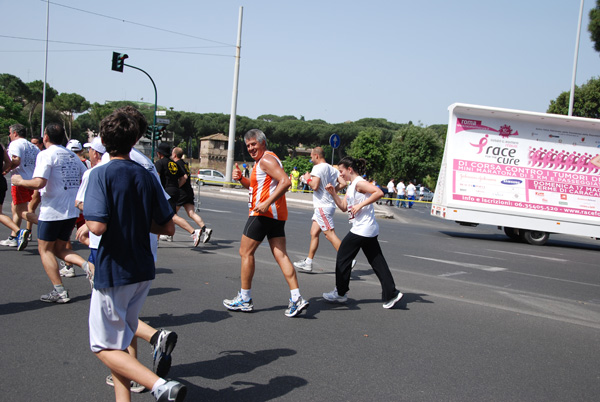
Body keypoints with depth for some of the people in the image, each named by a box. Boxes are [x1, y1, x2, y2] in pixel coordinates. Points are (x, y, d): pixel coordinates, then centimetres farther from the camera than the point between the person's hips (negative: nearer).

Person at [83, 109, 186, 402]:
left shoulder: (101, 174, -13)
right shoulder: (147, 176, 4)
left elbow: (98, 225, -25)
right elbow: (168, 227, 5)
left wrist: (86, 220, -3)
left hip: (113, 272, -6)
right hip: (143, 271, 6)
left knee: (105, 346, 3)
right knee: (120, 341, 20)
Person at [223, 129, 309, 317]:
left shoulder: (267, 159, -11)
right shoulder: (260, 161, 21)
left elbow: (285, 182, -23)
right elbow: (255, 185, 31)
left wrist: (267, 203, -27)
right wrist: (241, 178, 11)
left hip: (264, 213, -10)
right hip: (276, 215, 10)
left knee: (246, 252, 0)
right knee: (280, 255, 3)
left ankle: (244, 299, 8)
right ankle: (296, 299, -3)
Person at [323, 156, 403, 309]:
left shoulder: (359, 183, -12)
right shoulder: (351, 186, 17)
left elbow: (379, 192, -26)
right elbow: (344, 207, 22)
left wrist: (360, 205, -24)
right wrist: (333, 193, 10)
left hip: (362, 229, -10)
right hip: (369, 231, 10)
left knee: (343, 258, 3)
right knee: (377, 261, 7)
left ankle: (340, 293, 13)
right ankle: (391, 294, 6)